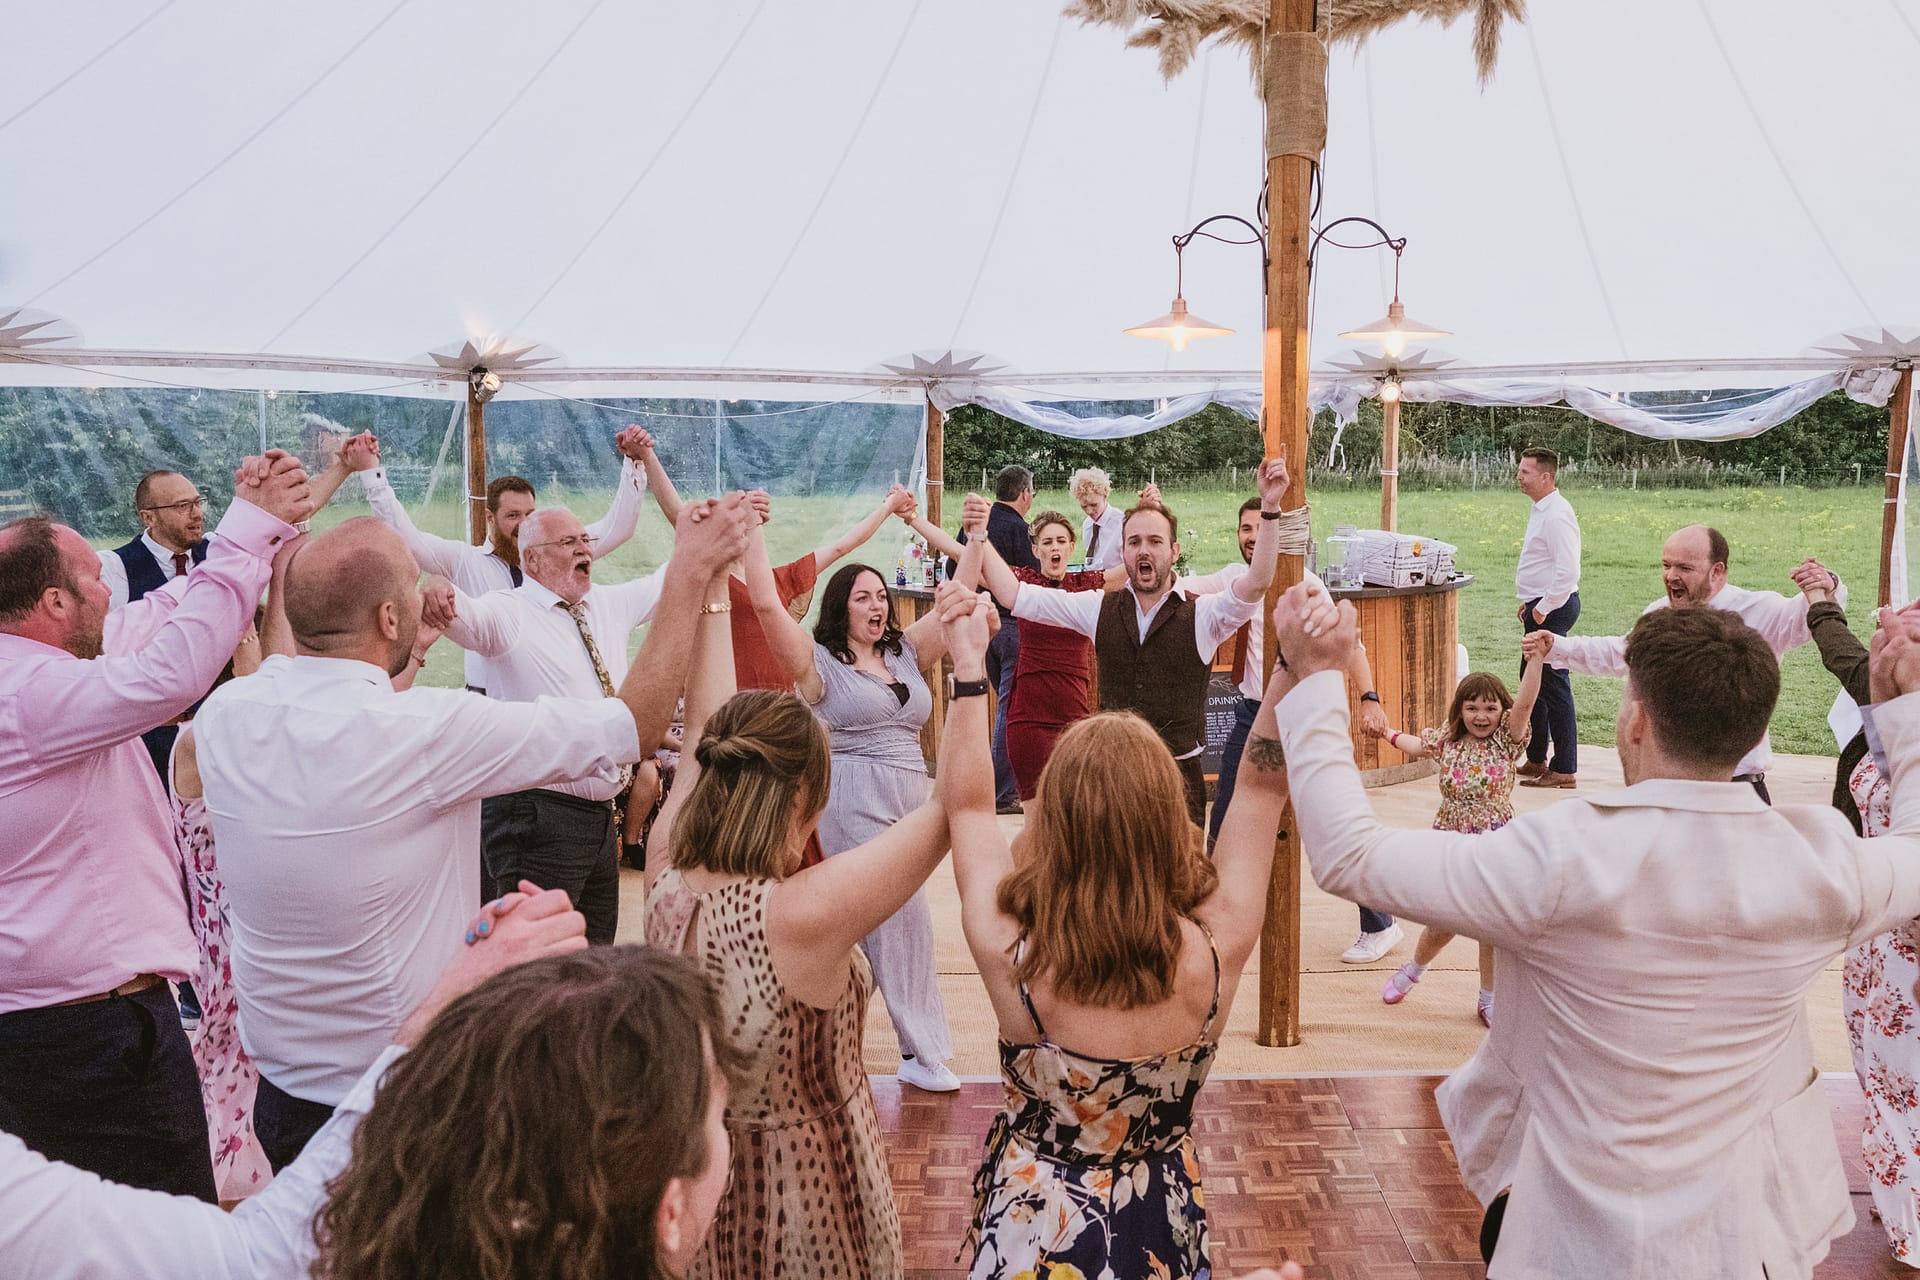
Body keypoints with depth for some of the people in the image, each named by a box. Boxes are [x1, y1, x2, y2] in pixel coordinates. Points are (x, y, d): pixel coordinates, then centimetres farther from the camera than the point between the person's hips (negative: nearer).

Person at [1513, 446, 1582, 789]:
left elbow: (1567, 571, -26)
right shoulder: (1540, 510, 14)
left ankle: (1564, 770, 0)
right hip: (1540, 607, 11)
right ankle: (1535, 760, 29)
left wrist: (1543, 609, -19)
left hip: (1553, 609, -11)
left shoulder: (1556, 514, -18)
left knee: (1553, 686, -6)